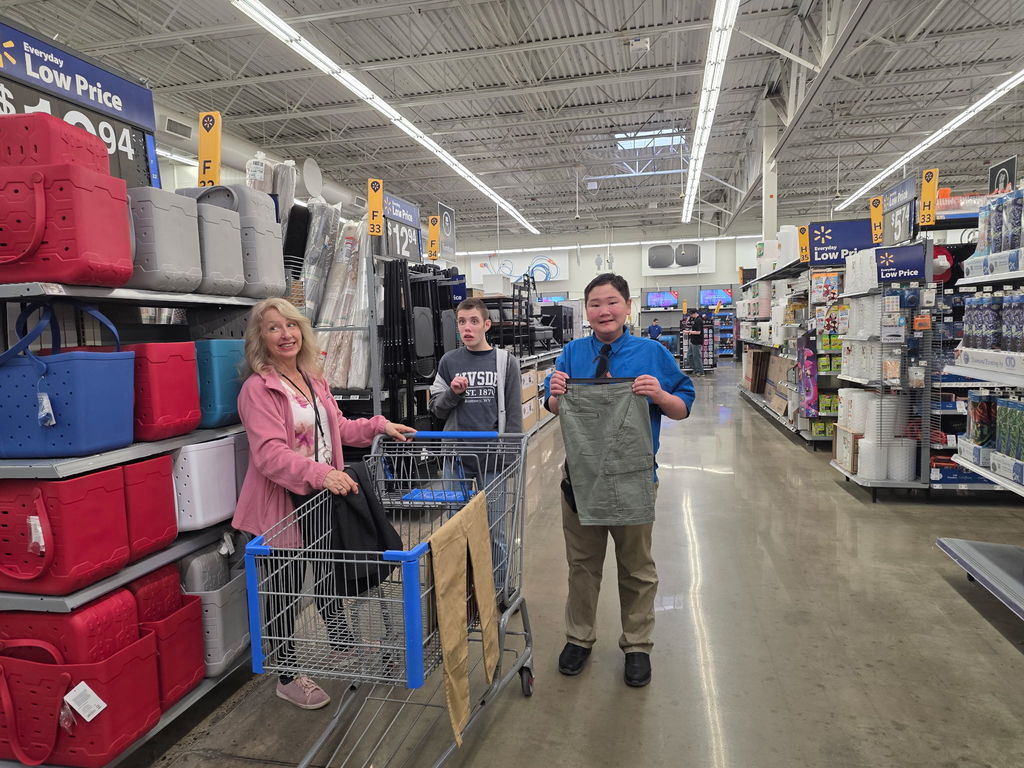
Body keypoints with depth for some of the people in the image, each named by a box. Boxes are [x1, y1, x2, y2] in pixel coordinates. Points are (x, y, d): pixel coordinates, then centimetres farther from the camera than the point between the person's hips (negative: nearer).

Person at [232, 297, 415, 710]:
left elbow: (337, 428, 17)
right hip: (282, 505, -7)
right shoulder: (258, 388, -18)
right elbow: (270, 453, -27)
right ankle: (288, 679, 27)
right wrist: (320, 474, -39)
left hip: (321, 498, 8)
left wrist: (379, 425, 5)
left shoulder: (313, 379, 7)